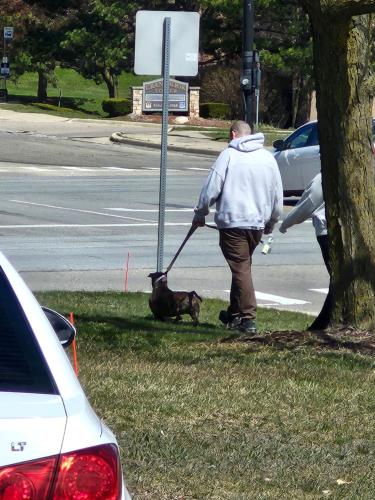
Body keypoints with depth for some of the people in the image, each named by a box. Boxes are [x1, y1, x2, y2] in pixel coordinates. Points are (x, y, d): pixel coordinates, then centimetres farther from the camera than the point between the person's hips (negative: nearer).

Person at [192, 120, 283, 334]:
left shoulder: (229, 155, -5)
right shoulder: (268, 158, 10)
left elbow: (211, 189, -7)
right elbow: (278, 194, 14)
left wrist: (200, 214, 7)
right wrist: (272, 222, 27)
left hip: (232, 222, -5)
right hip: (258, 223, 5)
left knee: (241, 268, -4)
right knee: (243, 266, 19)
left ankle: (248, 318, -10)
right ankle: (234, 313, 28)